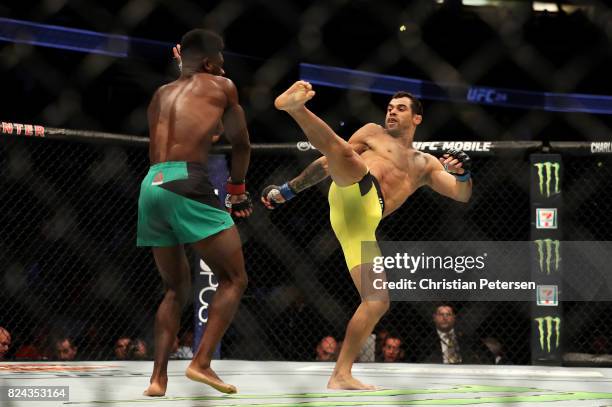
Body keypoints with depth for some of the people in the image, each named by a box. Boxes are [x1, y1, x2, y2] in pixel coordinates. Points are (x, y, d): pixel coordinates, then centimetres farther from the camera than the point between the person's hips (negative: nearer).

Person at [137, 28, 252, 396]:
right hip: (187, 183, -6)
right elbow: (241, 145, 22)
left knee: (177, 289, 17)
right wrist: (238, 189, 36)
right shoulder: (221, 87, 13)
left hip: (151, 184, 6)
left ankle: (158, 377, 5)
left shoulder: (161, 95, 26)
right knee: (234, 280, 1)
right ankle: (202, 363, -14)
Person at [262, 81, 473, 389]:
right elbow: (328, 164, 25)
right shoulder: (373, 133, 25)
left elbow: (462, 195, 22)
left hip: (362, 225, 4)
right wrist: (287, 190, 21)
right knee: (343, 151, -35)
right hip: (356, 191, -4)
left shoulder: (425, 164, 33)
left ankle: (341, 376, -2)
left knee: (377, 301, -6)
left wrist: (462, 173, -2)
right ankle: (294, 106, -60)